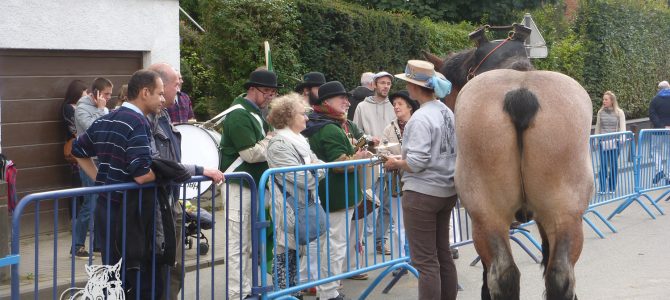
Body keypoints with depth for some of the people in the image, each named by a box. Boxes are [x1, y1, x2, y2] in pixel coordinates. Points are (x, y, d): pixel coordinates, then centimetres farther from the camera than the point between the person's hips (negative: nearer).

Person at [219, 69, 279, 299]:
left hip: (254, 184, 10)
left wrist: (269, 140, 2)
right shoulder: (239, 115, -16)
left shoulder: (255, 112, 14)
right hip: (239, 185, -10)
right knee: (239, 244, -5)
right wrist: (272, 138, -7)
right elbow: (251, 154, -21)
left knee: (248, 242, 15)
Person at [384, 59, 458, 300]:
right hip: (447, 190, 9)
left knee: (425, 261, -2)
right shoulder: (447, 112, 7)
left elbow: (416, 162, -23)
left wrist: (396, 163, -4)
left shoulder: (421, 118, -18)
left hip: (422, 192, -9)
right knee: (443, 253, 17)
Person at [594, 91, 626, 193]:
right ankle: (602, 188, -1)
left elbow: (622, 127, 0)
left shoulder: (619, 113, 0)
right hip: (603, 142, 1)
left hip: (614, 142, -1)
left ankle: (612, 188, 15)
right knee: (603, 165, -5)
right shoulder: (600, 112, 6)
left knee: (614, 165, 5)